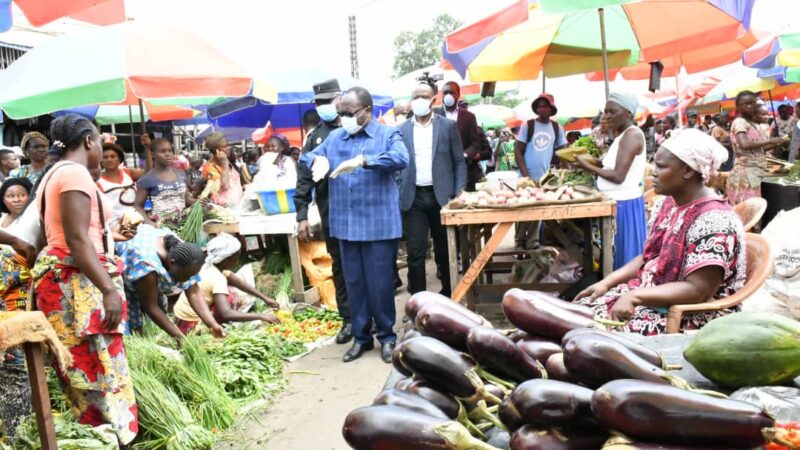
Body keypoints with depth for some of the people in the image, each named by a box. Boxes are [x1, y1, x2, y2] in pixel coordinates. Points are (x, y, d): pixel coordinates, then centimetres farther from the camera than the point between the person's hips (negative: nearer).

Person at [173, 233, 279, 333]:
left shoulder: (210, 266, -3)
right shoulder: (217, 278, -28)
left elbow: (240, 282, 5)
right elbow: (227, 314, -39)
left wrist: (265, 298, -1)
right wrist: (261, 316, -37)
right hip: (191, 326, -8)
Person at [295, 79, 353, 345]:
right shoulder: (314, 137, 10)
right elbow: (304, 178, 7)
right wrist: (302, 215, 2)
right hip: (331, 212, 3)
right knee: (340, 265, 8)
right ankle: (349, 319, 19)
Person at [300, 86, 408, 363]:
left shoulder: (388, 135, -3)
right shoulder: (334, 137, 12)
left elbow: (401, 159, -21)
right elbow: (306, 156, 13)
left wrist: (363, 160, -33)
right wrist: (318, 160, -12)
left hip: (379, 224, -5)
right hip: (345, 224, 5)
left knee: (380, 283, 2)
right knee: (354, 283, 12)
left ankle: (387, 336, 20)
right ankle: (361, 337, 25)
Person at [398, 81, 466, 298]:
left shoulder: (448, 125, 4)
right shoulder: (402, 130, 7)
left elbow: (459, 161, 4)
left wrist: (459, 193, -6)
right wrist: (397, 195, 0)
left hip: (442, 196, 0)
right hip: (413, 198, 1)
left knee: (445, 251, 9)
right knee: (415, 253, -1)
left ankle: (449, 294, 24)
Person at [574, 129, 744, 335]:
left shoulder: (713, 221, -22)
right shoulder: (668, 204, 6)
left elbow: (698, 291, -26)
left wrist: (635, 296, -26)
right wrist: (607, 282, 1)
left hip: (694, 318, -8)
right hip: (654, 298, 9)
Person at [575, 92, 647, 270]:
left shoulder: (632, 135, -16)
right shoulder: (621, 135, 14)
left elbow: (618, 176, -21)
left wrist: (588, 167, -12)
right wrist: (595, 162, 2)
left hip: (624, 205, -9)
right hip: (615, 203, 9)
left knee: (625, 258, -2)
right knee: (614, 257, 14)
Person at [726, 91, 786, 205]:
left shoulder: (754, 124, 16)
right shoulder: (739, 122, -9)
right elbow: (744, 145, -26)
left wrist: (775, 144, 6)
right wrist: (770, 140, -17)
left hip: (757, 171, 8)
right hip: (746, 172, -8)